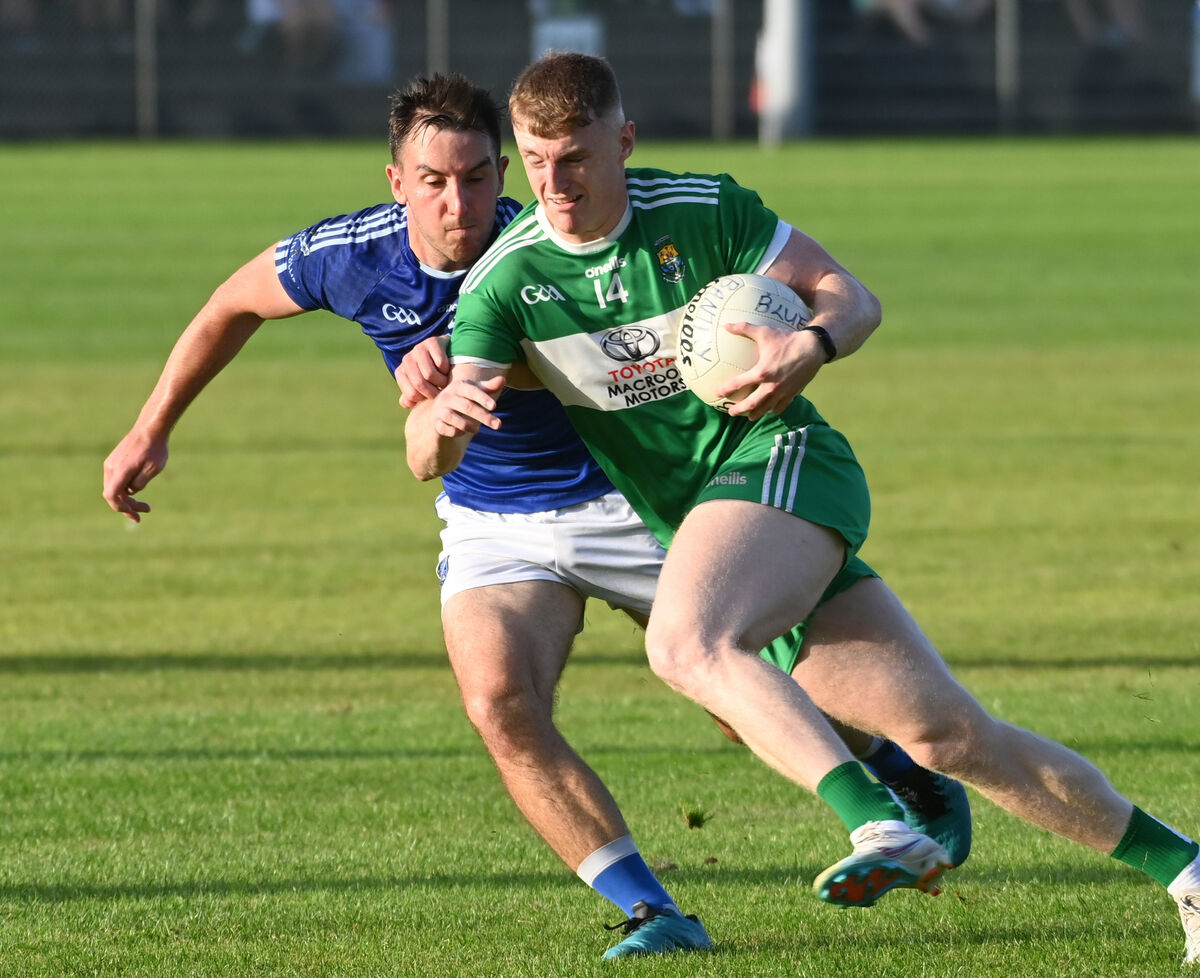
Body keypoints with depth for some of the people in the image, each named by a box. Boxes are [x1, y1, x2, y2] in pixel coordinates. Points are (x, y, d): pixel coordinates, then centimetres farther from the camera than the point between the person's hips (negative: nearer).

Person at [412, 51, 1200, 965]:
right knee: (947, 734, 1)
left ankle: (884, 826, -40)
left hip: (779, 461, -4)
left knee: (685, 643, -34)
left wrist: (811, 346, -24)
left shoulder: (702, 210, -8)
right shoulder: (503, 280, -3)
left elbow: (853, 297, -1)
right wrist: (441, 414, -34)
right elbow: (428, 458, -10)